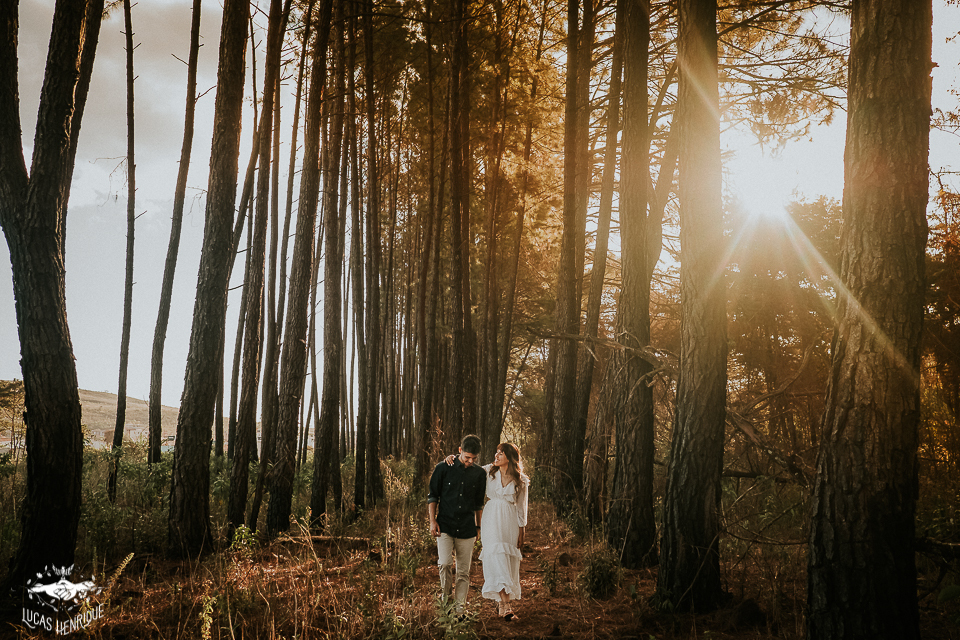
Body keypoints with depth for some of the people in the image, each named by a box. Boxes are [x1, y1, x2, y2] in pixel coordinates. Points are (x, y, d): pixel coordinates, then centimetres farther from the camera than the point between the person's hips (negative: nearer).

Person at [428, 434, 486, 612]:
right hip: (445, 526, -2)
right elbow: (433, 496, 4)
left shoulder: (479, 474, 6)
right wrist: (432, 521, -2)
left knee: (464, 571, 2)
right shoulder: (443, 468, -1)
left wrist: (478, 527, 17)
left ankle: (460, 606, 11)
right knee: (445, 564, -16)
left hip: (467, 529, 2)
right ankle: (446, 593, 9)